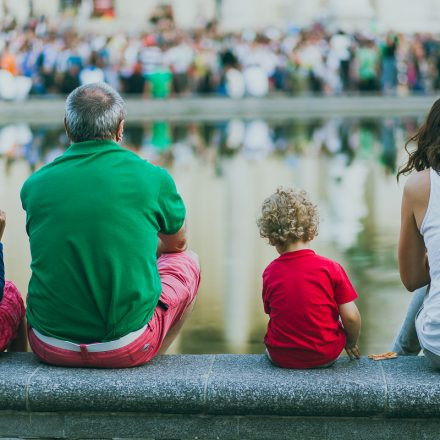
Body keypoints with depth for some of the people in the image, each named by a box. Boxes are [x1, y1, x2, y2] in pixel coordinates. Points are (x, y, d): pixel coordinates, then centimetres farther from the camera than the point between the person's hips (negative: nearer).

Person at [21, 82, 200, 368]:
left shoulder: (35, 185, 0)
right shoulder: (152, 177, -5)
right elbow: (177, 243, 17)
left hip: (50, 348, 3)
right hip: (127, 348, -3)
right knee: (187, 261, 23)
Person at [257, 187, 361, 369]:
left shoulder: (269, 273, -7)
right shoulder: (330, 268, -13)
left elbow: (271, 312, 4)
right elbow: (350, 317, -12)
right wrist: (351, 344, 8)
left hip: (282, 357, 2)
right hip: (326, 356, -2)